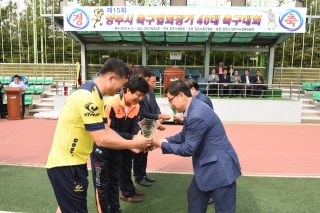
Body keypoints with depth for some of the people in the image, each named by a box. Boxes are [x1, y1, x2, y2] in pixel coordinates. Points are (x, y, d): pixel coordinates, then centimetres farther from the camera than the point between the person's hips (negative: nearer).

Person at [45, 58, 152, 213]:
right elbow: (101, 139, -26)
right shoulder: (88, 97, -26)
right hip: (65, 164, -10)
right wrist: (134, 143, -15)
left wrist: (132, 145, 2)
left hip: (72, 161, 10)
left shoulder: (94, 94, 5)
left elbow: (105, 130, 7)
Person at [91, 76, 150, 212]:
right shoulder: (111, 104, -28)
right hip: (101, 148, -7)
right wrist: (132, 138, -36)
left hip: (116, 148, 7)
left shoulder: (136, 107, -5)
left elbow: (135, 128, -8)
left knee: (115, 181, 19)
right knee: (102, 184, 5)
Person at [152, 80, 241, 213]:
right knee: (194, 199, 24)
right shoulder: (193, 108, 2)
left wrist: (160, 144, -14)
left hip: (220, 167, -10)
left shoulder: (197, 115, -30)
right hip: (206, 165, 10)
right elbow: (184, 135, 12)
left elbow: (188, 149, -22)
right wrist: (163, 140, 0)